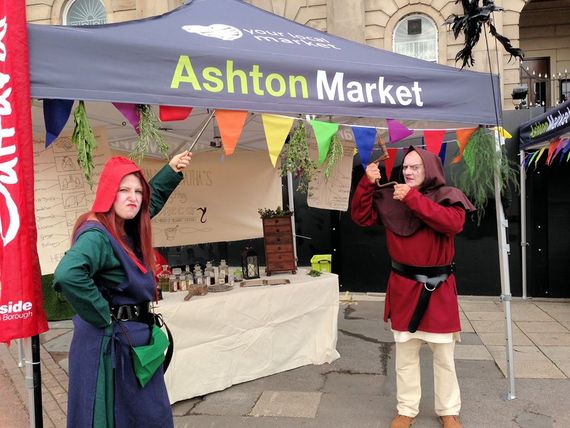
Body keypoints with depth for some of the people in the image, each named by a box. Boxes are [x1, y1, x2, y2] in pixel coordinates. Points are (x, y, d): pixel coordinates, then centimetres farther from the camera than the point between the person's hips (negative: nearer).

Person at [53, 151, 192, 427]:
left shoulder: (129, 229, 3)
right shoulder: (97, 235, -23)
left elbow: (154, 197, 23)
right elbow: (67, 275, -42)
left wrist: (172, 170, 15)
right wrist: (104, 317, -30)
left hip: (137, 336, 9)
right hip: (110, 343, -8)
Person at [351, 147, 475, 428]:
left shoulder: (447, 196, -4)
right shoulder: (390, 199, 3)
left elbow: (454, 223, -23)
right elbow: (360, 217, -1)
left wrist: (413, 198, -26)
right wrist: (367, 184, -14)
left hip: (439, 288, -1)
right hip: (403, 287, 2)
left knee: (444, 356, 12)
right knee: (405, 355, 12)